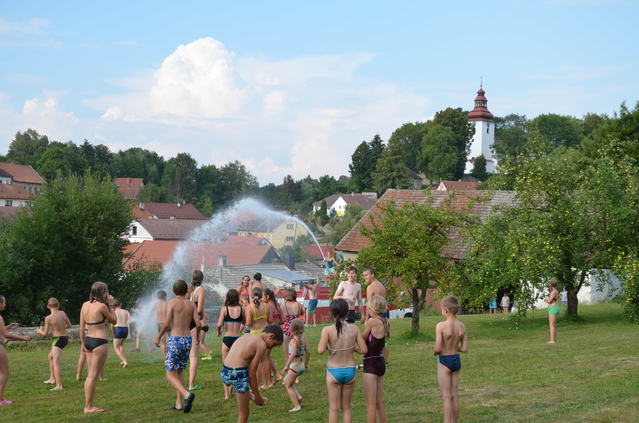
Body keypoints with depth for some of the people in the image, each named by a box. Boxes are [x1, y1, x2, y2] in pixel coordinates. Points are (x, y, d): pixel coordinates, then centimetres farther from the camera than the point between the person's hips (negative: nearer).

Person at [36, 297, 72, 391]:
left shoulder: (48, 318, -13)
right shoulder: (62, 313, 1)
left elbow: (45, 334, -5)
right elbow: (69, 325, 9)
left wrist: (39, 331, 16)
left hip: (58, 339, -7)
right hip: (65, 337, 7)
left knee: (55, 362, -10)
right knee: (51, 356, 27)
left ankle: (59, 385, -19)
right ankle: (52, 378, 33)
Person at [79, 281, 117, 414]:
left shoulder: (85, 305, 6)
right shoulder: (101, 306, -14)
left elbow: (81, 327, 9)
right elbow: (114, 320, 0)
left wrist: (83, 343, 17)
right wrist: (108, 304, 1)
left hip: (88, 340, 8)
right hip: (99, 342, -8)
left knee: (91, 375, 15)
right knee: (93, 376, -2)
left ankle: (88, 405, 19)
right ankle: (88, 407, 2)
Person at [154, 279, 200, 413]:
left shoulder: (172, 303, -6)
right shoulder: (191, 304, 6)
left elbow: (166, 324, -14)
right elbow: (198, 324, 0)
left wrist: (158, 338, 0)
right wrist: (197, 336, 20)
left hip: (175, 340, -5)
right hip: (188, 340, 5)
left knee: (170, 375, -1)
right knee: (179, 373, 19)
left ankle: (187, 395, -24)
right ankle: (178, 403, 14)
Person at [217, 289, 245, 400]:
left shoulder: (224, 309, -6)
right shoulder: (241, 309, -1)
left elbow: (219, 324, -13)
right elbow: (244, 323, 8)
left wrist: (219, 331, 5)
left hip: (227, 339, -2)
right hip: (238, 339, 2)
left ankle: (226, 394, 2)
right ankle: (230, 391, 22)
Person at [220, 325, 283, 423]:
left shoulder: (247, 336, 18)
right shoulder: (262, 345, -6)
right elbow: (252, 373, -7)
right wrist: (256, 395, 4)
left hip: (224, 373, 7)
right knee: (244, 414, 7)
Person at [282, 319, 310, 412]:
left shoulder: (294, 340, -18)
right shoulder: (303, 338, 1)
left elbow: (293, 354, -28)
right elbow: (308, 352, 5)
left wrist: (286, 366, -25)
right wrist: (306, 364, 18)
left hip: (294, 365, -7)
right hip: (301, 365, 7)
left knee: (288, 386, 10)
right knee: (286, 381, 27)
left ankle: (297, 406, 5)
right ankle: (298, 397, 14)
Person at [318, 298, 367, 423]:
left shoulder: (327, 330, -15)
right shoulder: (354, 329, -7)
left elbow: (320, 350, -24)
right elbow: (364, 350, -6)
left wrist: (328, 346, -3)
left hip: (334, 372, -2)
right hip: (350, 371, 2)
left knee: (334, 408, 10)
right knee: (346, 407, 17)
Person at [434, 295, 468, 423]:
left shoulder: (441, 326, -19)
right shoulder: (461, 326, -2)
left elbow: (438, 348, -22)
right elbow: (465, 349, -1)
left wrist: (434, 352, 0)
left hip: (444, 361, -5)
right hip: (456, 360, 6)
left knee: (446, 397, 1)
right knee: (454, 395, 14)